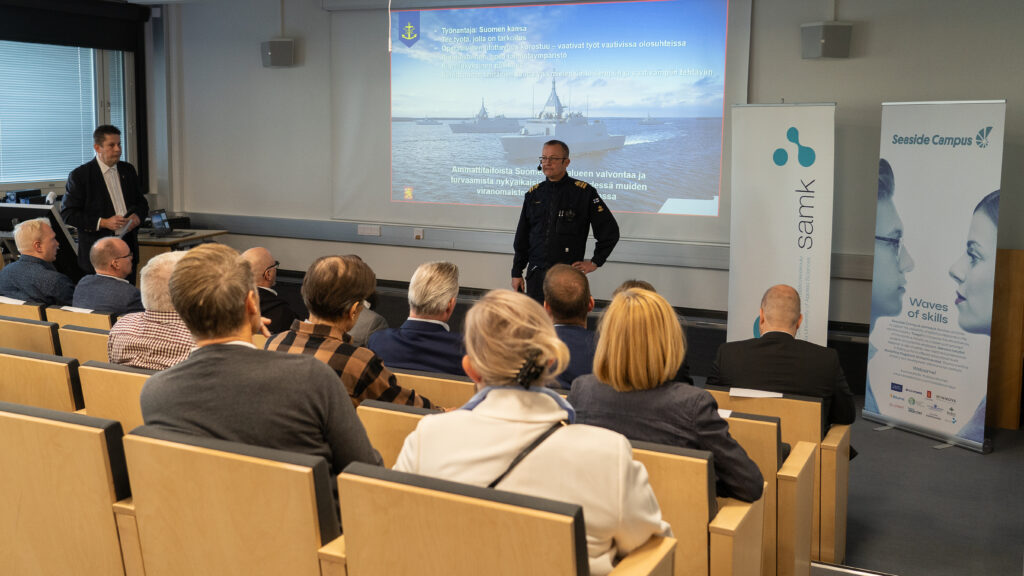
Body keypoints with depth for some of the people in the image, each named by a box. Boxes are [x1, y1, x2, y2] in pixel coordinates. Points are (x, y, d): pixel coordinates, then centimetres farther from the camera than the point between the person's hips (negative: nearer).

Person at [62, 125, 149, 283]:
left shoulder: (128, 170, 12)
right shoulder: (79, 175, -4)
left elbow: (142, 202, 22)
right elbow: (67, 214, -7)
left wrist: (137, 216, -2)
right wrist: (103, 223, -17)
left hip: (128, 248, 5)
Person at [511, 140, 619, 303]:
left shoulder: (584, 192, -1)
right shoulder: (534, 194, 13)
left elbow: (610, 230, 3)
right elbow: (521, 238, 18)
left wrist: (595, 262, 2)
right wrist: (516, 272, 14)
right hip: (535, 274, 4)